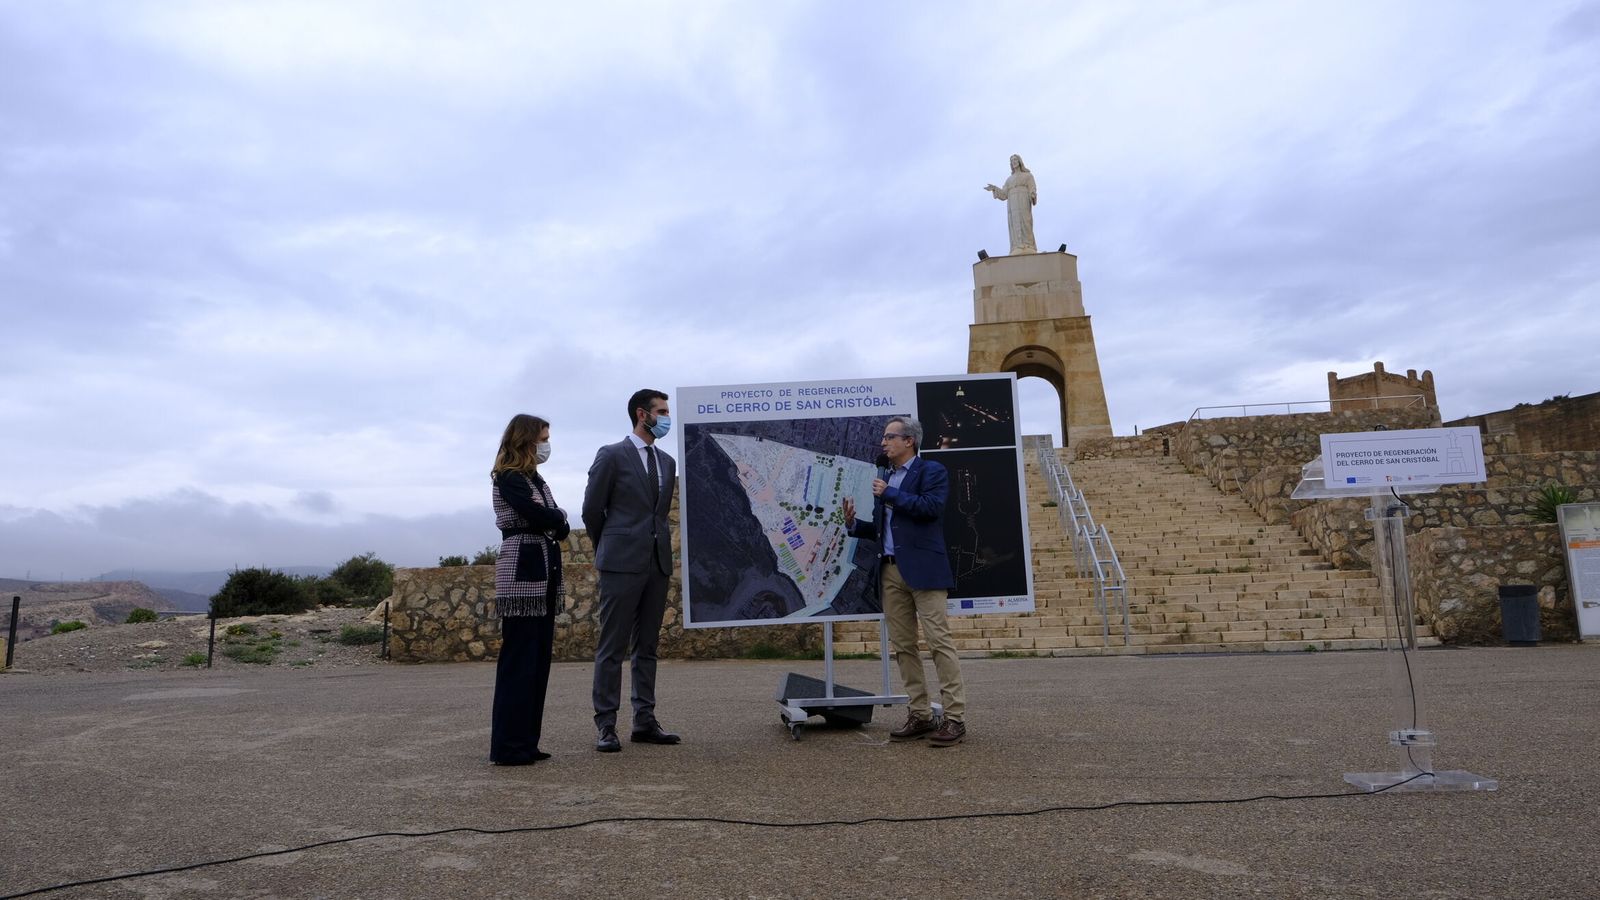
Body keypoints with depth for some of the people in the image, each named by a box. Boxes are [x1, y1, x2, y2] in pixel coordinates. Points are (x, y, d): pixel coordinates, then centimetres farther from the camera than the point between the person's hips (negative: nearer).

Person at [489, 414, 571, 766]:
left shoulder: (534, 479, 19)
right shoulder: (510, 479, -7)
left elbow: (560, 525, 13)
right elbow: (545, 518, -19)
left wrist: (555, 523, -8)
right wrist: (559, 520, 0)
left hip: (543, 574, 9)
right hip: (523, 574, -9)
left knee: (538, 659, 9)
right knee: (519, 660, -6)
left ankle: (526, 741, 16)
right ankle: (508, 746, 1)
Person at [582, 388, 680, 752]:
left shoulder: (667, 462, 14)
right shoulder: (611, 456, -3)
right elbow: (591, 510, 1)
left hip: (657, 562, 6)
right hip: (622, 563, -6)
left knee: (647, 646, 10)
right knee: (612, 647, -1)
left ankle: (644, 721, 16)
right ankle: (605, 725, 5)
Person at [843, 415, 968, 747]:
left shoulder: (932, 470, 1)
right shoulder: (884, 478, 20)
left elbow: (932, 507, -17)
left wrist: (889, 494, -10)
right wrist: (854, 523, 3)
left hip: (923, 569, -7)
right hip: (891, 572, 7)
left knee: (939, 641, -7)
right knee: (903, 646, 7)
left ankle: (955, 718, -2)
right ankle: (919, 716, 15)